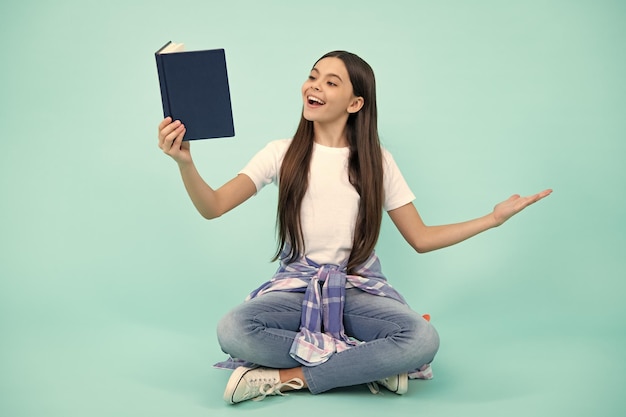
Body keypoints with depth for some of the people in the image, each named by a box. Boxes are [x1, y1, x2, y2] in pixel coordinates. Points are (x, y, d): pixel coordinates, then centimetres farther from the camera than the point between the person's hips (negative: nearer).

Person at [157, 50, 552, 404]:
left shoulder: (376, 160, 3)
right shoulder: (282, 153, 1)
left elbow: (421, 238, 5)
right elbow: (213, 207, -9)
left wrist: (495, 217, -1)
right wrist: (185, 161, -28)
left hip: (359, 289, 0)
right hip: (297, 287, 0)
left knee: (424, 340, -31)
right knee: (232, 330, -33)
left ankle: (288, 376, -21)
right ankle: (374, 363, -20)